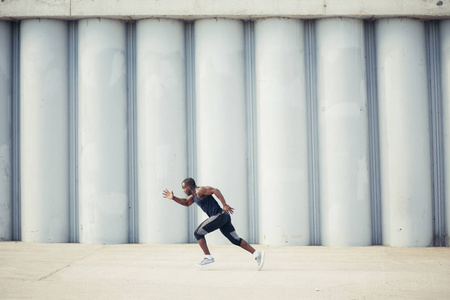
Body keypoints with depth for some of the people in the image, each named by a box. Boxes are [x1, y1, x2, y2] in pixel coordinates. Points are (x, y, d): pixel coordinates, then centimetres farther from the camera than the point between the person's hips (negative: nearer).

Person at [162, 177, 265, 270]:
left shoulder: (199, 191, -7)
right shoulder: (194, 195, 22)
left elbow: (215, 190, -17)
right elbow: (186, 203, 34)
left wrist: (225, 205, -23)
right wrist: (173, 198, 22)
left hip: (219, 216, -10)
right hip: (224, 217, 10)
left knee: (198, 233, 1)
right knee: (236, 240, 6)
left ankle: (208, 258, 1)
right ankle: (257, 255, -1)